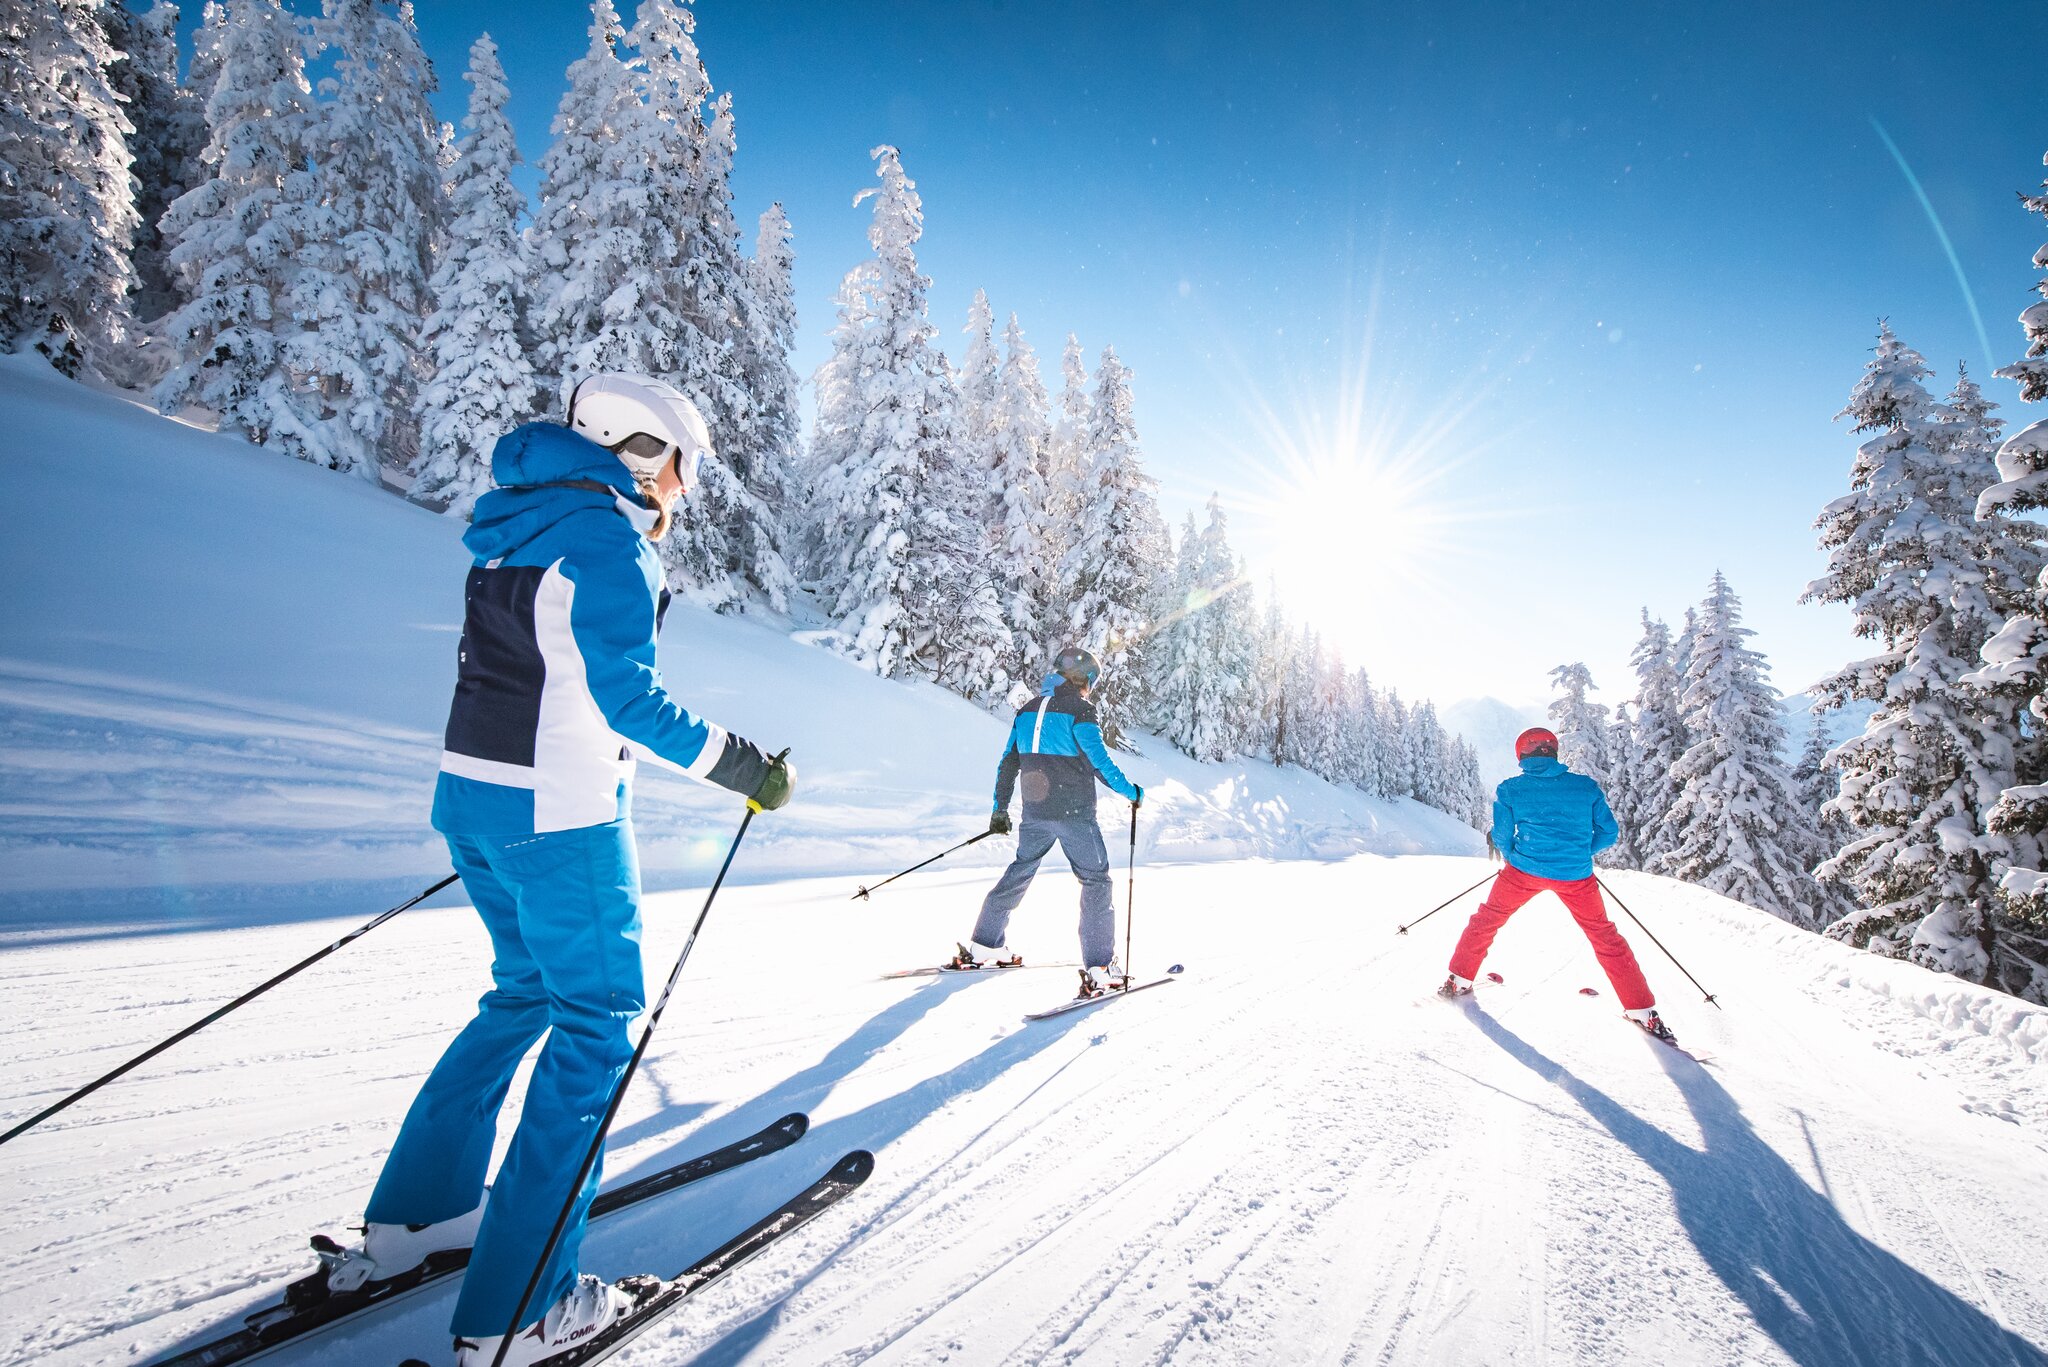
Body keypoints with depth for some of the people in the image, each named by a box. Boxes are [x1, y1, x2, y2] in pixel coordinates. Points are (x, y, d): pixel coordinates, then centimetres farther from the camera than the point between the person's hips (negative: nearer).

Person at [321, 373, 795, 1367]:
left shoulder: (515, 527, 14)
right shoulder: (607, 535, -13)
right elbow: (626, 694, -21)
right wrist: (740, 768, -14)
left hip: (470, 798, 9)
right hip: (559, 816, -9)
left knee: (526, 992, 24)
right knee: (596, 1022, 1)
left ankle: (409, 1217, 34)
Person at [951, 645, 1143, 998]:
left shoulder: (1027, 710, 10)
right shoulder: (1079, 710, -10)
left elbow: (1008, 763, 13)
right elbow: (1099, 762, -14)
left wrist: (999, 808, 20)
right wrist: (1131, 791, 0)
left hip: (1035, 813, 6)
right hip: (1074, 813, -6)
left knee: (1020, 872, 20)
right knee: (1096, 881, 2)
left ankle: (983, 947, 26)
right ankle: (1099, 969, -2)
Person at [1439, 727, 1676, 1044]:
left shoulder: (1509, 790, -1)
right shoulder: (1586, 786, 2)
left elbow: (1502, 838, 2)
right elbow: (1610, 832, 5)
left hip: (1525, 870, -1)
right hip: (1576, 876, 1)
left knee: (1487, 919, 20)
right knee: (1605, 936, 19)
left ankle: (1459, 981, 20)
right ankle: (1642, 1011, 22)